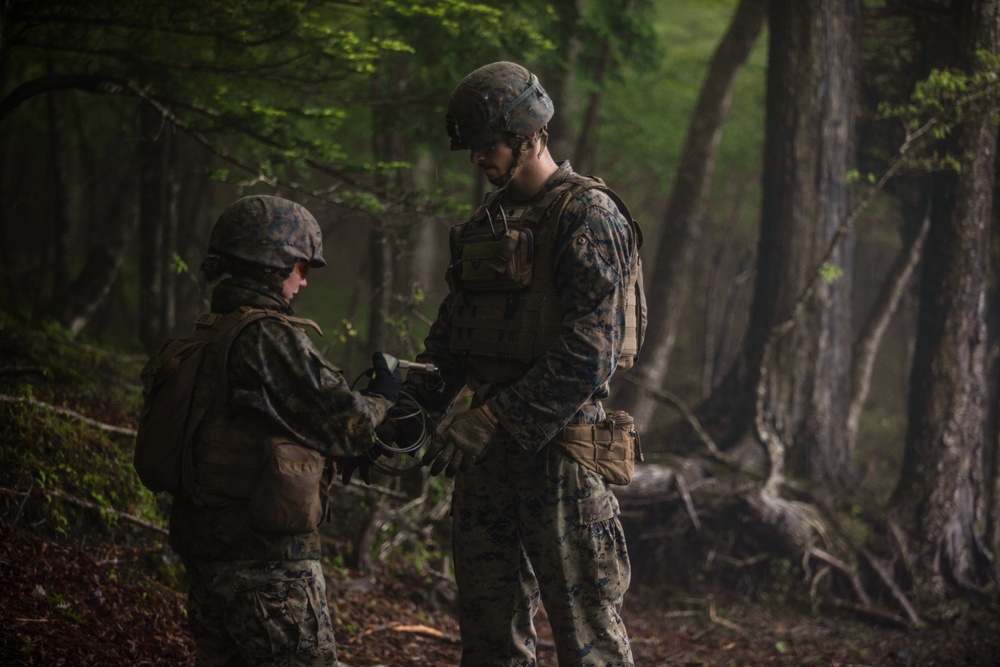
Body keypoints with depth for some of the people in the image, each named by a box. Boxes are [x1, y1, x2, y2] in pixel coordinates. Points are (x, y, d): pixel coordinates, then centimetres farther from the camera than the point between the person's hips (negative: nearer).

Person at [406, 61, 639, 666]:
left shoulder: (587, 216, -10)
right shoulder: (487, 221, 16)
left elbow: (588, 353, -19)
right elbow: (453, 333, 18)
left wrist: (491, 421, -23)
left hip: (559, 446, -8)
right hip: (488, 455, 8)